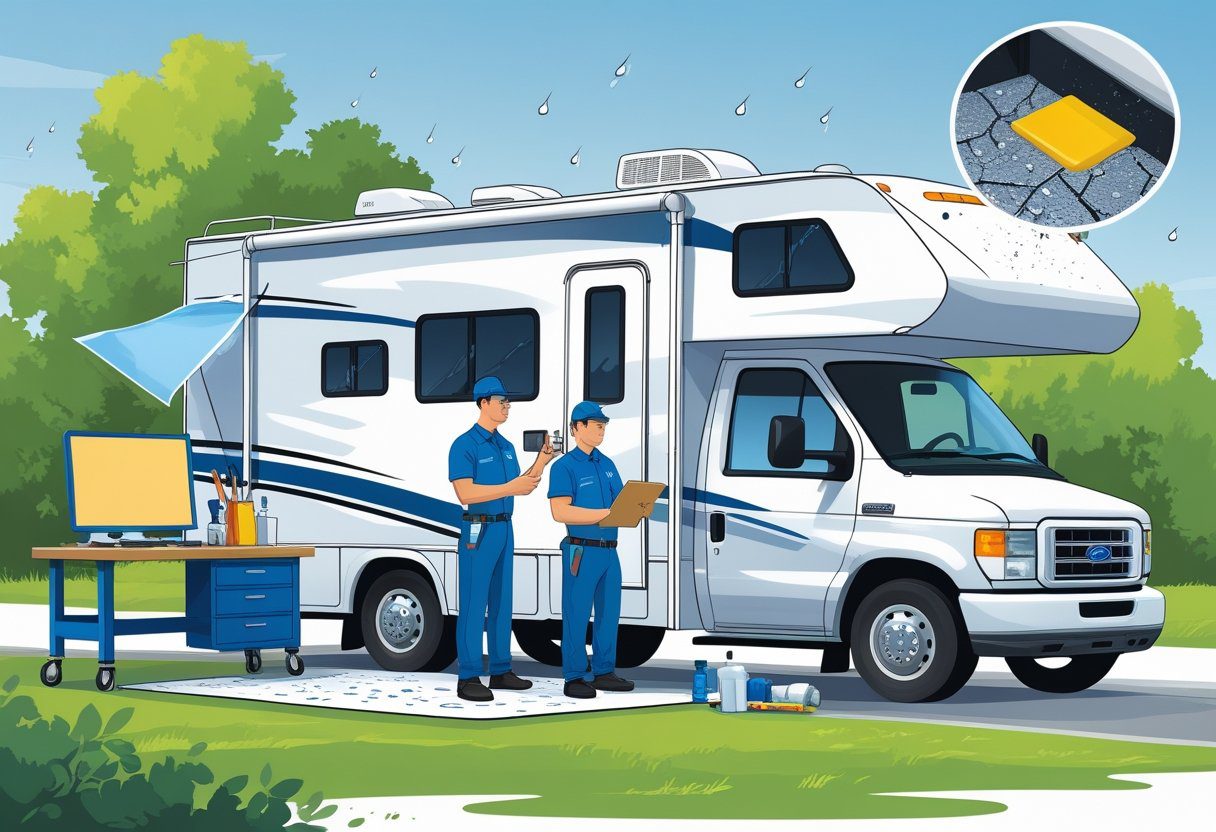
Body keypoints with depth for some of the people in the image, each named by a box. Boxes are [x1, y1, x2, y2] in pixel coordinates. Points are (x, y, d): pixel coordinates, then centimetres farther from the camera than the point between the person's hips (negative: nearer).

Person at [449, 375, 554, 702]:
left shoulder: (506, 446, 14)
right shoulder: (465, 445, -11)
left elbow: (522, 487, 16)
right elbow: (465, 493, -20)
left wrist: (541, 463, 1)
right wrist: (509, 488, -24)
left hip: (504, 529, 8)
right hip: (478, 530, -8)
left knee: (502, 601, 11)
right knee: (474, 603, -7)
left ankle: (500, 671, 17)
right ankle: (468, 678, -5)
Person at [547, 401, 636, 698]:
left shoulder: (607, 465, 15)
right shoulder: (565, 466, -8)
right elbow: (560, 512, -18)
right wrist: (605, 514, -22)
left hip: (609, 551, 7)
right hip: (582, 551, -7)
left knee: (609, 613, 11)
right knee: (577, 615, -3)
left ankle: (604, 672, 20)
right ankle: (574, 678, 2)